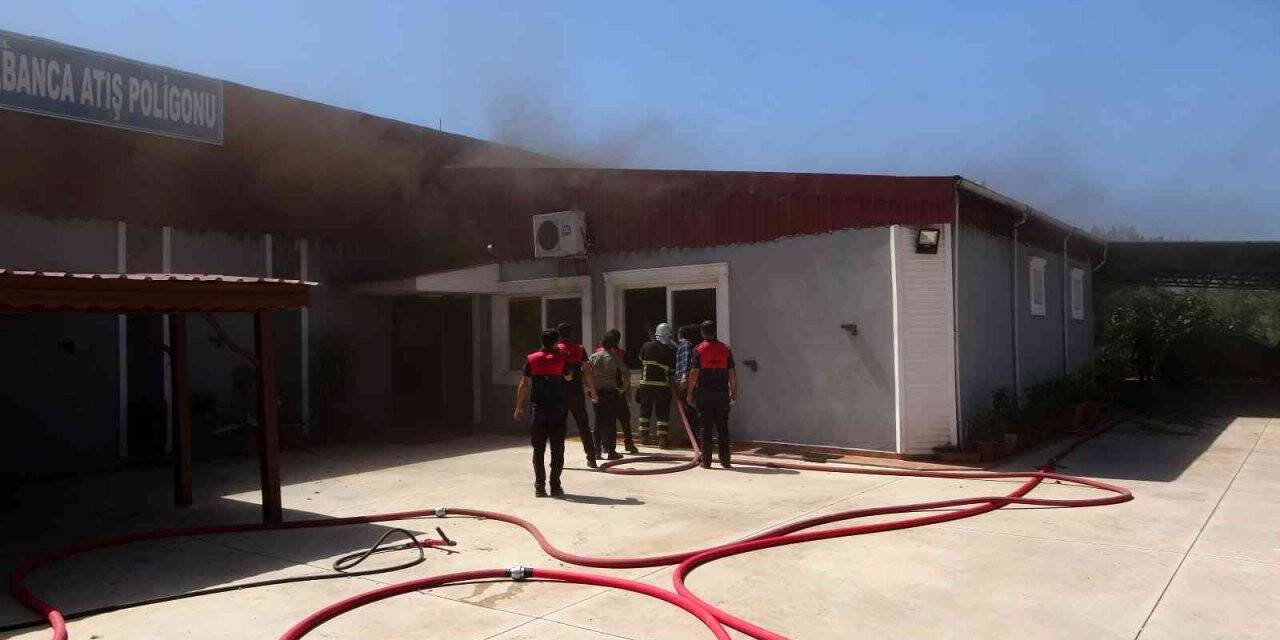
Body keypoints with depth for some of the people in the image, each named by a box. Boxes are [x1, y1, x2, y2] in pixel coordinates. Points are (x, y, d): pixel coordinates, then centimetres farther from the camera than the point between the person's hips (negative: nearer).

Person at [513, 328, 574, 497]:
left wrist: (519, 407, 7)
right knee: (557, 450, 7)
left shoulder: (531, 359, 1)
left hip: (537, 409, 1)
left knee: (538, 449, 7)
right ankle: (555, 486, 6)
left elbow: (524, 384, -1)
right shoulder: (561, 358, -1)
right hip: (557, 409, -1)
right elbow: (568, 378, 16)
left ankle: (539, 487, 5)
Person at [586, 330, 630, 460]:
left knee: (599, 421, 10)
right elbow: (626, 375, -10)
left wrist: (593, 389, 2)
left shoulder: (594, 356, 4)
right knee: (611, 421, 2)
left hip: (598, 392, 3)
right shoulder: (614, 357, -4)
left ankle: (598, 450, 12)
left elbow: (587, 374, -4)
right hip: (611, 392, -3)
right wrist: (624, 388, 1)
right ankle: (611, 451, 3)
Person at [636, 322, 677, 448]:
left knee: (645, 410, 15)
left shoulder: (646, 346, 1)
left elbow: (641, 360, 14)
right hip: (662, 386, -3)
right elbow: (673, 368, 1)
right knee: (662, 413, 3)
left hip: (645, 384, 3)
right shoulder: (670, 351, -6)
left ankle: (644, 436, 21)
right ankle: (662, 439, -1)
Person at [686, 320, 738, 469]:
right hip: (722, 394, 2)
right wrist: (734, 391, 11)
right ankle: (725, 460, 9)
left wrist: (690, 392, -2)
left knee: (706, 428, 3)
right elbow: (732, 372, 4)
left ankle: (706, 461, 4)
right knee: (722, 428, 9)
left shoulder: (699, 350, -3)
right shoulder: (725, 349, 5)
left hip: (704, 394, -2)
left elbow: (694, 373, -8)